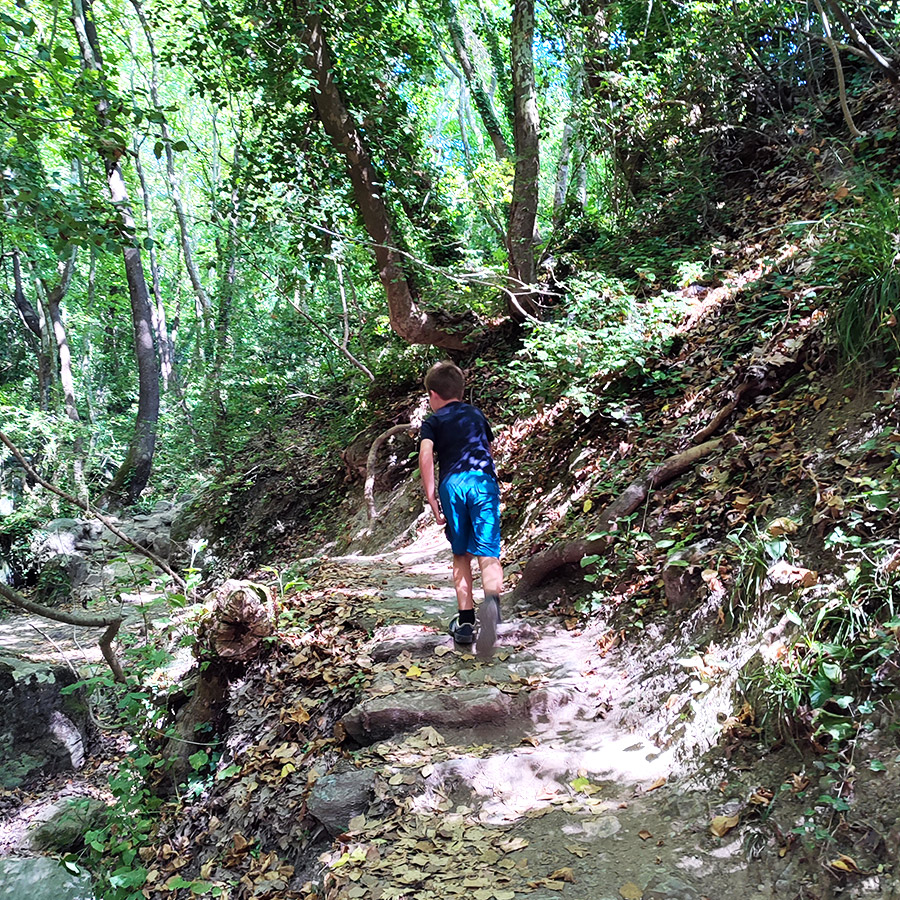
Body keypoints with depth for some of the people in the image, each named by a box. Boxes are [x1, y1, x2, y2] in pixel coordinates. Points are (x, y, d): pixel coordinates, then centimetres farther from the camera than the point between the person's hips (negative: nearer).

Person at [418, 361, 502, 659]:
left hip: (451, 484, -1)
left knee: (461, 556, 15)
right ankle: (492, 600, -39)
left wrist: (431, 497, -3)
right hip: (483, 480, 1)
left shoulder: (433, 422, 15)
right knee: (488, 555, -8)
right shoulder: (477, 415, 27)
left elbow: (426, 454, -4)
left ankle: (465, 623, 17)